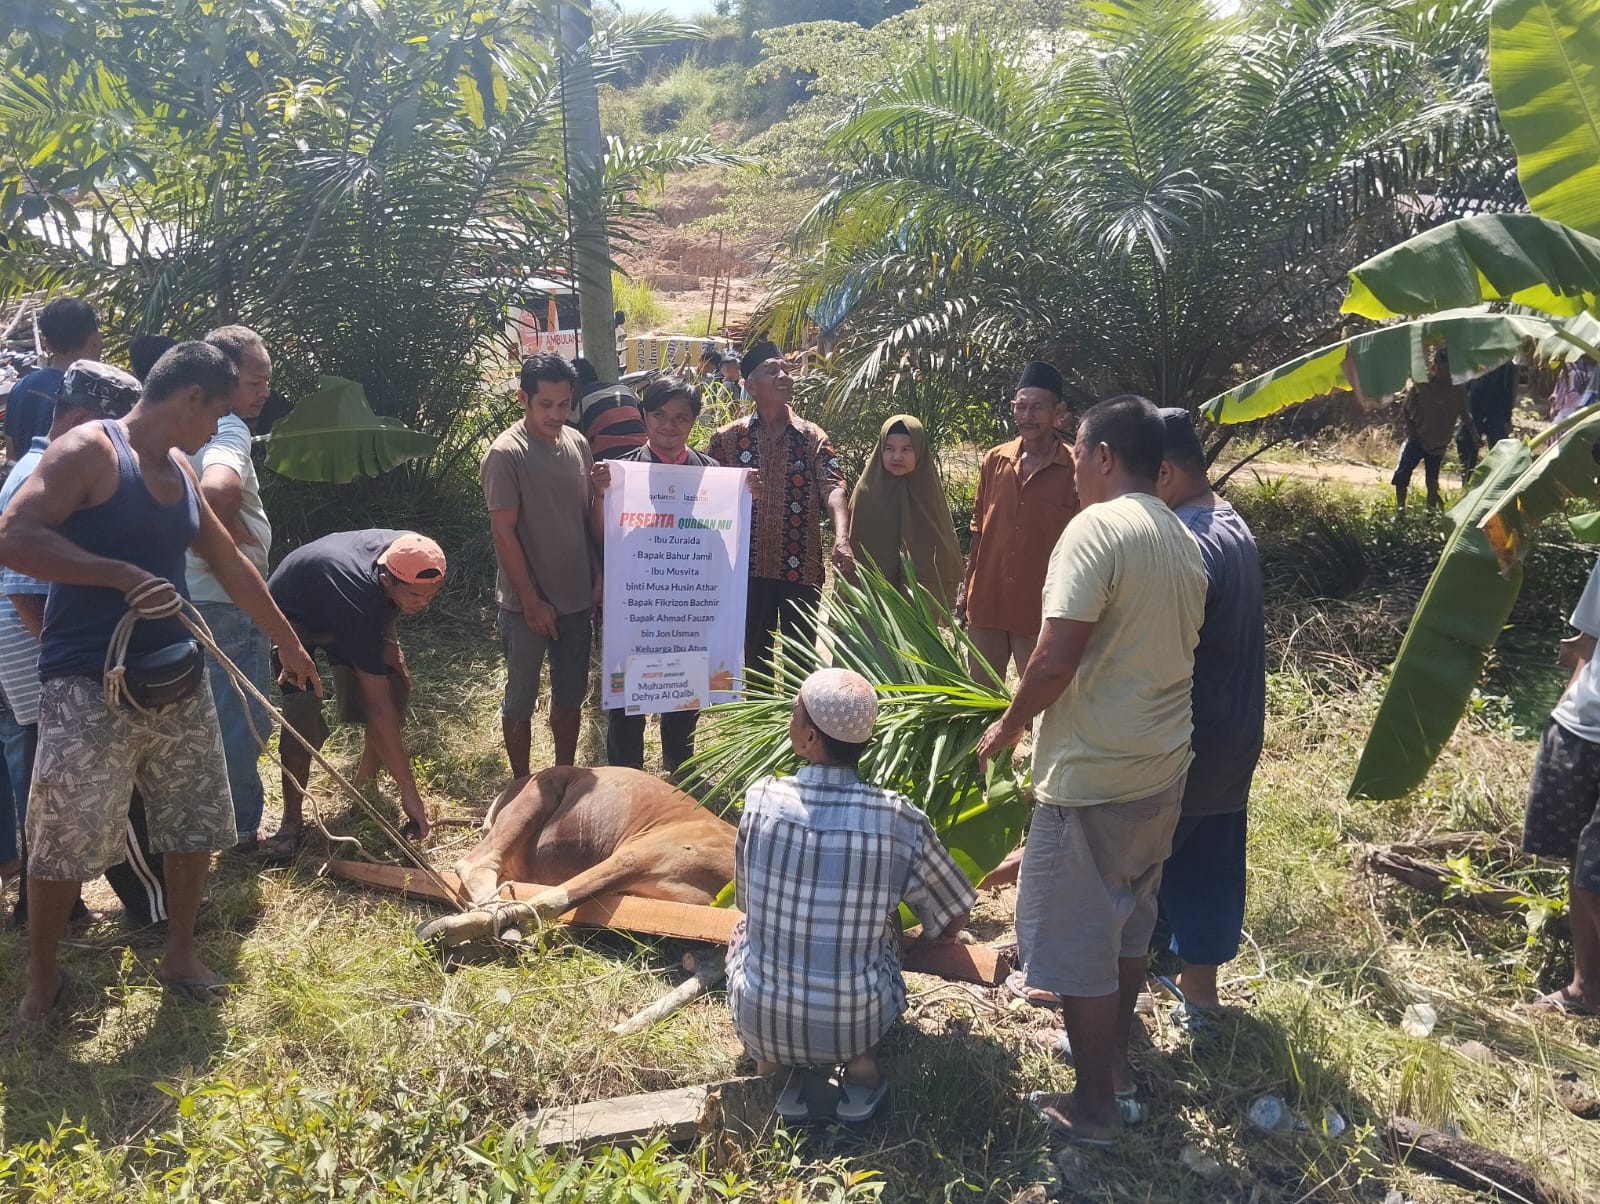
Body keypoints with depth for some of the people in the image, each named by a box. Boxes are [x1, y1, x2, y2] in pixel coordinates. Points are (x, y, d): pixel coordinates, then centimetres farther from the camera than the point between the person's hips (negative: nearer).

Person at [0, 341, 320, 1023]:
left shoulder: (180, 470, 13)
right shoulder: (88, 450, -10)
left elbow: (230, 565, 22)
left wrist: (288, 643, 27)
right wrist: (125, 576, -27)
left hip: (176, 681, 8)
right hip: (88, 687, -7)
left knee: (196, 825, 13)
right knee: (63, 843, 1)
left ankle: (180, 955, 31)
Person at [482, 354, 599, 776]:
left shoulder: (577, 444, 4)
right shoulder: (505, 454, -15)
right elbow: (503, 532, -15)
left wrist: (598, 581, 8)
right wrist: (532, 601, -15)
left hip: (577, 598, 6)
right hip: (528, 604, -6)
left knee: (570, 696, 16)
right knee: (521, 700, 9)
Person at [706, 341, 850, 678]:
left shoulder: (813, 438, 2)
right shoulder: (728, 437, 3)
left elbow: (832, 488, -12)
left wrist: (841, 539, -30)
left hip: (802, 567, 0)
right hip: (748, 566, 0)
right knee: (754, 655, 11)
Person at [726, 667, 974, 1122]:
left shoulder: (761, 798, -12)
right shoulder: (901, 820, -13)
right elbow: (954, 920, 3)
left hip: (758, 1024, 0)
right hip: (857, 1026, 0)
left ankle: (773, 1062, 13)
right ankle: (862, 1061, 12)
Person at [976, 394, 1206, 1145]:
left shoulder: (1097, 527, -17)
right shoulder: (1184, 542, 9)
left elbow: (1056, 660, -24)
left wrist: (1008, 727, -8)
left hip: (1091, 773, -8)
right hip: (1162, 767, 9)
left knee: (1078, 938, 6)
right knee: (1130, 922, 23)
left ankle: (1094, 1104, 19)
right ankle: (1115, 1060, 40)